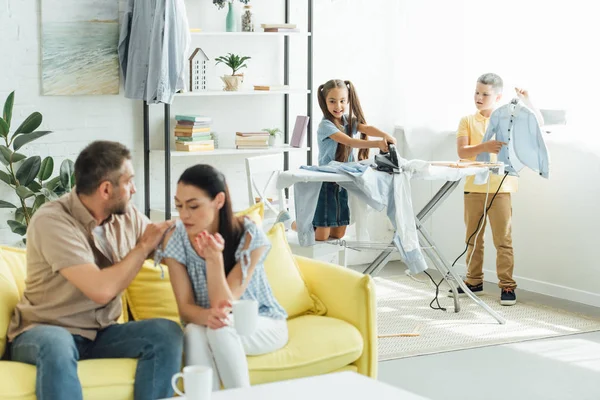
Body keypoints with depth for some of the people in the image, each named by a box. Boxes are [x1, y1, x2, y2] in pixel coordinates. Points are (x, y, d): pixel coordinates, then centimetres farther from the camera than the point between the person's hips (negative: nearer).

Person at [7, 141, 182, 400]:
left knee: (166, 332, -19)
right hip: (45, 331, -6)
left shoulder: (127, 216, 1)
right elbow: (101, 289, -28)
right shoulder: (52, 221, -20)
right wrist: (143, 246, -15)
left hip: (101, 333, 6)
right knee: (57, 344, -40)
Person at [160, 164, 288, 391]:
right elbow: (185, 307, -16)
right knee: (195, 332, -32)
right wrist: (206, 316, -40)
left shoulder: (250, 236, -23)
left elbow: (224, 304, -25)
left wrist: (214, 258, -41)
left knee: (221, 327, -34)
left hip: (263, 324, -2)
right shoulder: (175, 239, -14)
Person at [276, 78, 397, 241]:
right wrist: (377, 144, -43)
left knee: (338, 235, 11)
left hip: (343, 182, 7)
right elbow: (350, 142, -30)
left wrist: (385, 135, -37)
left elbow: (367, 128, -16)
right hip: (326, 182, -7)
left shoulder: (349, 121, 4)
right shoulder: (325, 125, -17)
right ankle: (287, 222, 23)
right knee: (321, 236, -3)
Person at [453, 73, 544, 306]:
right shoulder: (467, 121, 5)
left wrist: (527, 101, -13)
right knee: (473, 237, 11)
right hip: (473, 187, 2)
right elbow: (461, 151, -8)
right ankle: (474, 281, 21)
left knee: (503, 239, -4)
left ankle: (507, 285, 0)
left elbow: (538, 123, 1)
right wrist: (484, 147, -26)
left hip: (500, 187, -2)